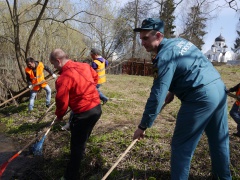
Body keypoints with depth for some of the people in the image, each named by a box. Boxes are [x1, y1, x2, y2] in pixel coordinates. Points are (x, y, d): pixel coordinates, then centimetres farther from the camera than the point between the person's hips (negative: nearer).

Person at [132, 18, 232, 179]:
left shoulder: (165, 55, -16)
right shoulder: (179, 41, 11)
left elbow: (157, 95, -19)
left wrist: (143, 126, -13)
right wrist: (173, 91, 18)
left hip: (200, 98, -10)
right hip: (219, 88, 10)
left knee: (181, 146, 2)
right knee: (219, 141, 23)